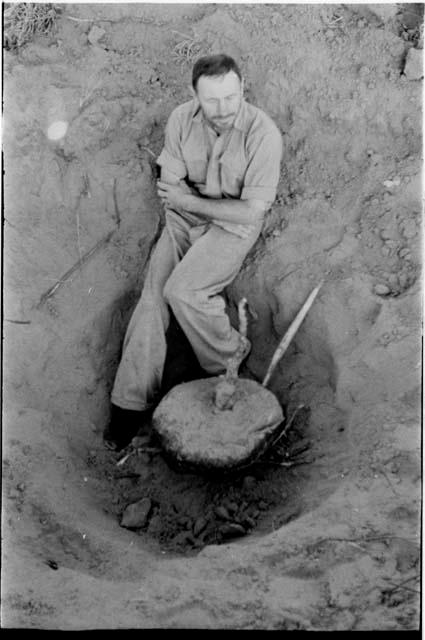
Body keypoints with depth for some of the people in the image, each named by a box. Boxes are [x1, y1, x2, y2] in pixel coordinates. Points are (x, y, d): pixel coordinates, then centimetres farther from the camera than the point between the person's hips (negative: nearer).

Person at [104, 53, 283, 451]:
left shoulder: (263, 133, -20)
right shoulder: (182, 119, -7)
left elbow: (251, 211, -20)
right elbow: (169, 186, -1)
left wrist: (187, 198, -14)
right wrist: (220, 204, -12)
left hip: (234, 227, -4)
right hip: (184, 219, 4)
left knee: (182, 291, -25)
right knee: (153, 293, -13)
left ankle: (229, 364, 0)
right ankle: (132, 401, -7)